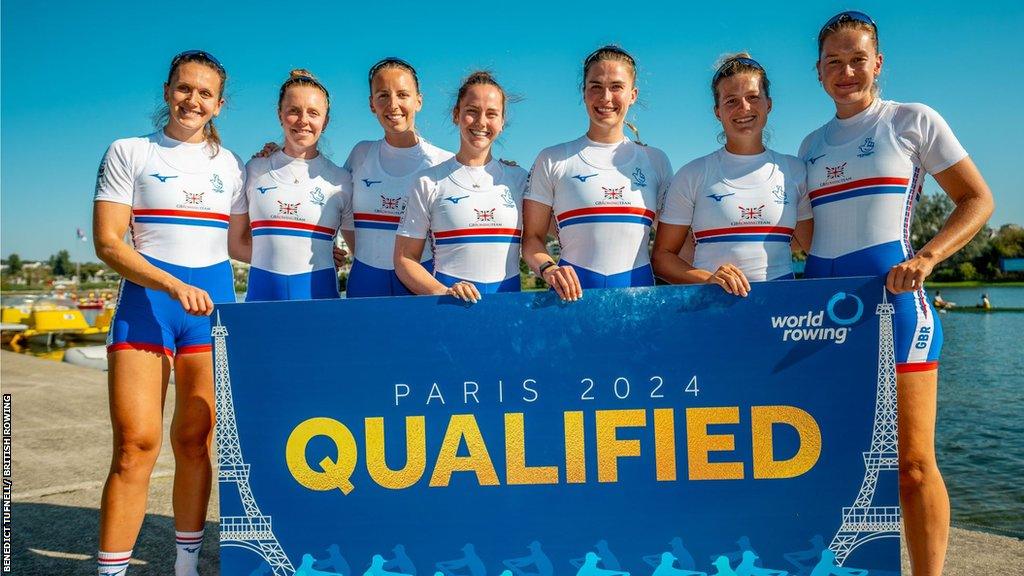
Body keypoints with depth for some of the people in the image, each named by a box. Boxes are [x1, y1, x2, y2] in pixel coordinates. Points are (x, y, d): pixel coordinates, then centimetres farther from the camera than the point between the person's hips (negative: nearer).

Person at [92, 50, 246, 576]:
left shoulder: (228, 164, 14)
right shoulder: (129, 153, 3)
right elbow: (108, 242, -5)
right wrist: (175, 287, -16)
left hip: (212, 300, 3)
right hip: (147, 297, -3)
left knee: (194, 440, 6)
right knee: (136, 444, -9)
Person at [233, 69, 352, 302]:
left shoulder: (340, 179, 3)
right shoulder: (255, 171, 7)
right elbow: (239, 241, 14)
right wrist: (273, 257, 4)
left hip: (317, 289, -1)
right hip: (263, 289, 1)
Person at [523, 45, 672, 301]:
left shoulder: (656, 161, 13)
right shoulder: (552, 160, 7)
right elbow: (531, 237, 5)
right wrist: (548, 269, -15)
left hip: (639, 287, 2)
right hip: (573, 291, -2)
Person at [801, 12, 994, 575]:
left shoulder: (913, 120, 3)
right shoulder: (812, 144, 16)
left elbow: (977, 199, 2)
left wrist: (925, 258, -14)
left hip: (893, 297, -4)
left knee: (913, 463, -3)